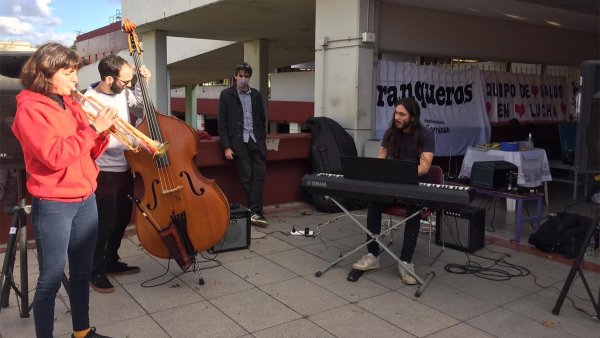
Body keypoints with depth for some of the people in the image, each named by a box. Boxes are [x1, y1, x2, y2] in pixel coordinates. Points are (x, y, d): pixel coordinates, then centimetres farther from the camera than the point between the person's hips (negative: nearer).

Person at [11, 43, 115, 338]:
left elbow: (90, 152, 12)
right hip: (53, 206, -7)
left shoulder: (70, 103, 12)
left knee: (82, 272, 16)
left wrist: (102, 132, -6)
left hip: (86, 200, 7)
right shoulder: (30, 109, -10)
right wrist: (92, 128, -19)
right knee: (51, 279, 1)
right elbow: (55, 156, -22)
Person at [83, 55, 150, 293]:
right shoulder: (90, 101, -21)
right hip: (105, 173, -7)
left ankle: (111, 262, 37)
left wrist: (141, 86, 0)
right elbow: (106, 142, -24)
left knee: (122, 219, 19)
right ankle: (96, 272, 22)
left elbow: (141, 111, 13)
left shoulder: (123, 92, -3)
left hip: (125, 169, 7)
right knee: (105, 224, 3)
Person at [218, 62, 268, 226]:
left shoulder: (256, 95, 14)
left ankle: (255, 212, -9)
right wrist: (226, 147, -7)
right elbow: (222, 123, -1)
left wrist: (262, 139, 8)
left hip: (256, 140, 3)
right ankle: (255, 212, 1)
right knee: (247, 177, -5)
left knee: (259, 175, -9)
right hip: (239, 142, -3)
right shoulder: (226, 94, 3)